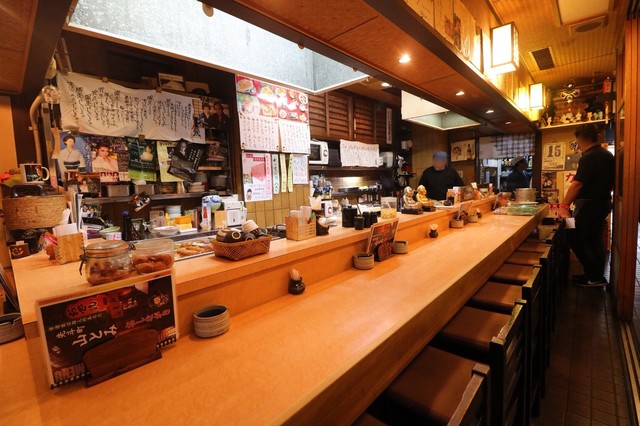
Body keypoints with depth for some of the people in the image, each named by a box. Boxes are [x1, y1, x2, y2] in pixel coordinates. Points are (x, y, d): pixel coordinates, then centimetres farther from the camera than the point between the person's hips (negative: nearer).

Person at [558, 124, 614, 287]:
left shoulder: (589, 157, -18)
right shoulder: (607, 155, 13)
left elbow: (577, 184, -23)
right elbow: (609, 182, 22)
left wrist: (564, 206, -22)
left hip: (589, 205, -10)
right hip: (602, 204, 10)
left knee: (576, 240, -4)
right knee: (595, 241, 14)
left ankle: (595, 277, 1)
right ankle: (597, 276, 22)